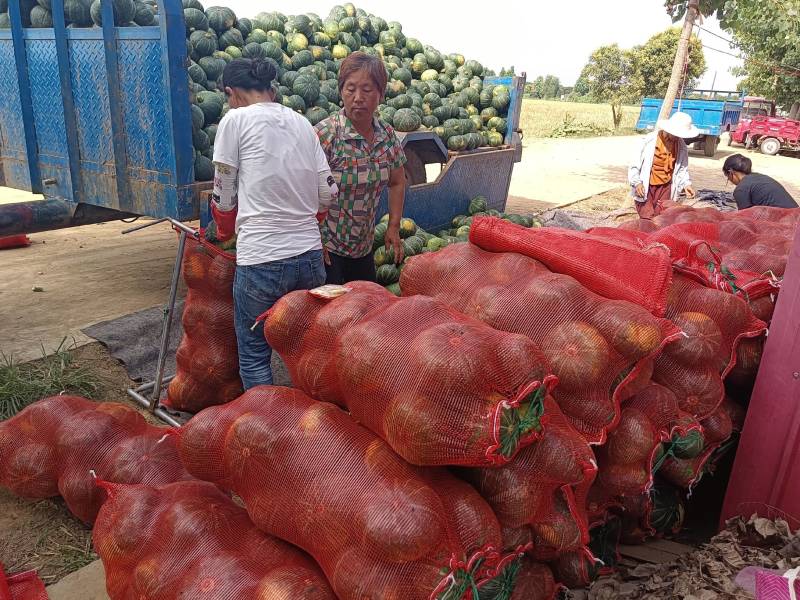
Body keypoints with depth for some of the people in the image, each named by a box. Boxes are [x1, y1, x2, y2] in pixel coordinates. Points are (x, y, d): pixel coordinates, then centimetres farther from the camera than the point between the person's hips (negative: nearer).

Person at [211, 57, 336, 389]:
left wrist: (225, 232, 23)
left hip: (261, 261, -5)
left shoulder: (236, 119, -2)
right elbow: (325, 194, 10)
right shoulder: (302, 122, 13)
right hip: (310, 254, 6)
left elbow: (224, 197, 3)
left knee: (254, 356, 10)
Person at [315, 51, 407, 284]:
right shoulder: (325, 134, -17)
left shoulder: (387, 135, 0)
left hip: (364, 247, 6)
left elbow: (397, 182, 14)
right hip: (326, 248, -5)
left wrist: (394, 227, 9)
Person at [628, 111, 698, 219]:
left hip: (665, 187, 4)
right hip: (645, 186, -4)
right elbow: (634, 166, -12)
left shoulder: (681, 146, -2)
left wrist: (686, 183, -7)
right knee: (648, 219, -10)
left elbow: (682, 169, 10)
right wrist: (637, 183, -26)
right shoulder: (650, 140, -16)